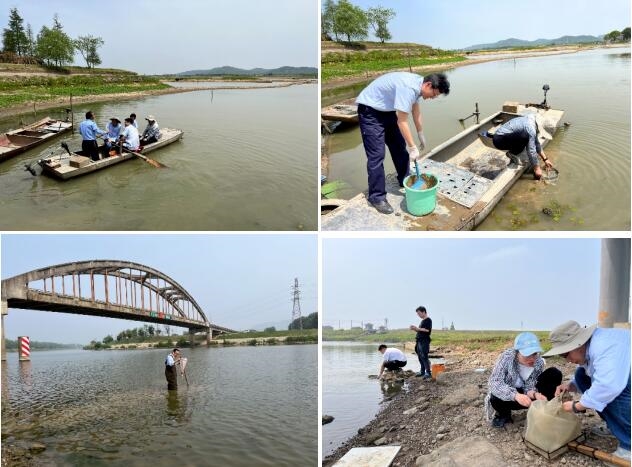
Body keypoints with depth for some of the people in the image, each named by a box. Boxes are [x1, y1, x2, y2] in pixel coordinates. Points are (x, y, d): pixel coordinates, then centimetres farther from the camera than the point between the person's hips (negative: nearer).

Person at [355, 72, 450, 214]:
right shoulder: (408, 88, -31)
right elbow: (402, 122, -27)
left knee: (400, 146, 15)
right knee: (377, 155, -12)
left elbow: (416, 111, 15)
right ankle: (377, 197, -5)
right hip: (370, 110, -10)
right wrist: (413, 148, -20)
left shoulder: (417, 84, -1)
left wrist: (421, 135, 24)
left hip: (387, 109, 10)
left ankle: (404, 180, 33)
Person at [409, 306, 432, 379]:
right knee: (420, 357, 11)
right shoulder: (422, 321, 20)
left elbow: (427, 330, -19)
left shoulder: (428, 320, -8)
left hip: (424, 341, -9)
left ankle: (428, 373, -11)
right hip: (419, 341, 9)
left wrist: (417, 328, -15)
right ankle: (422, 371, 18)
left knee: (424, 357, -12)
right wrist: (415, 328, 8)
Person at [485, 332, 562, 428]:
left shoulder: (539, 362, -19)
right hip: (508, 395, -2)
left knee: (555, 373, -18)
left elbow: (529, 388, -18)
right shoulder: (507, 357, -29)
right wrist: (516, 396, -52)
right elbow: (494, 383, -37)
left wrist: (535, 394, -42)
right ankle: (504, 414, -2)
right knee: (495, 398, -39)